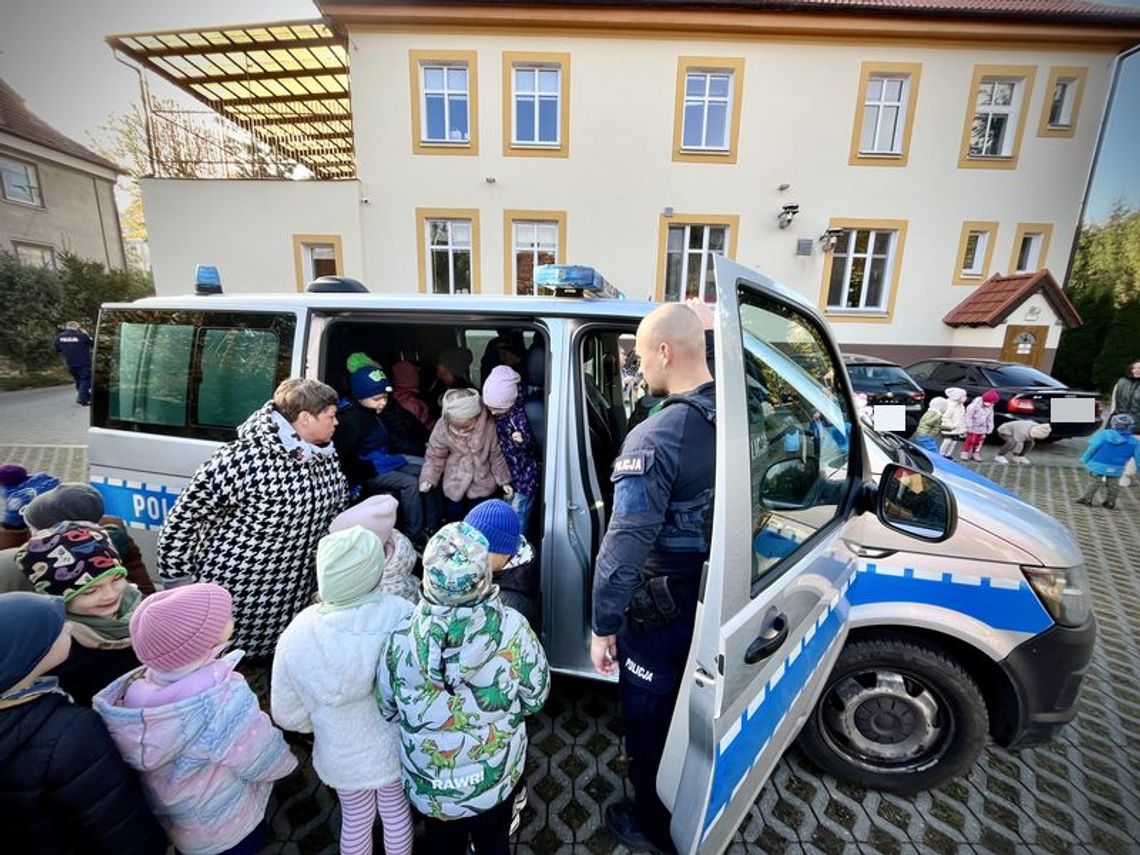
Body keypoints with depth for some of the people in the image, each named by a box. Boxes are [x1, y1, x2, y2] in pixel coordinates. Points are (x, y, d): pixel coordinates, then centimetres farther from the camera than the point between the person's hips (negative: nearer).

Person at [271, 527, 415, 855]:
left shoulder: (298, 634, -27)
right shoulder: (403, 616, -31)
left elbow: (288, 714, -11)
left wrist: (324, 723, 9)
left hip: (343, 754, 1)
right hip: (397, 744, 0)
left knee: (356, 819, 30)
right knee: (396, 810, 28)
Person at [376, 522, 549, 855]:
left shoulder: (403, 636, -26)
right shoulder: (512, 629, -29)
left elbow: (388, 710, -7)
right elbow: (536, 698, -13)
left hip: (429, 783, 1)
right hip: (495, 778, -1)